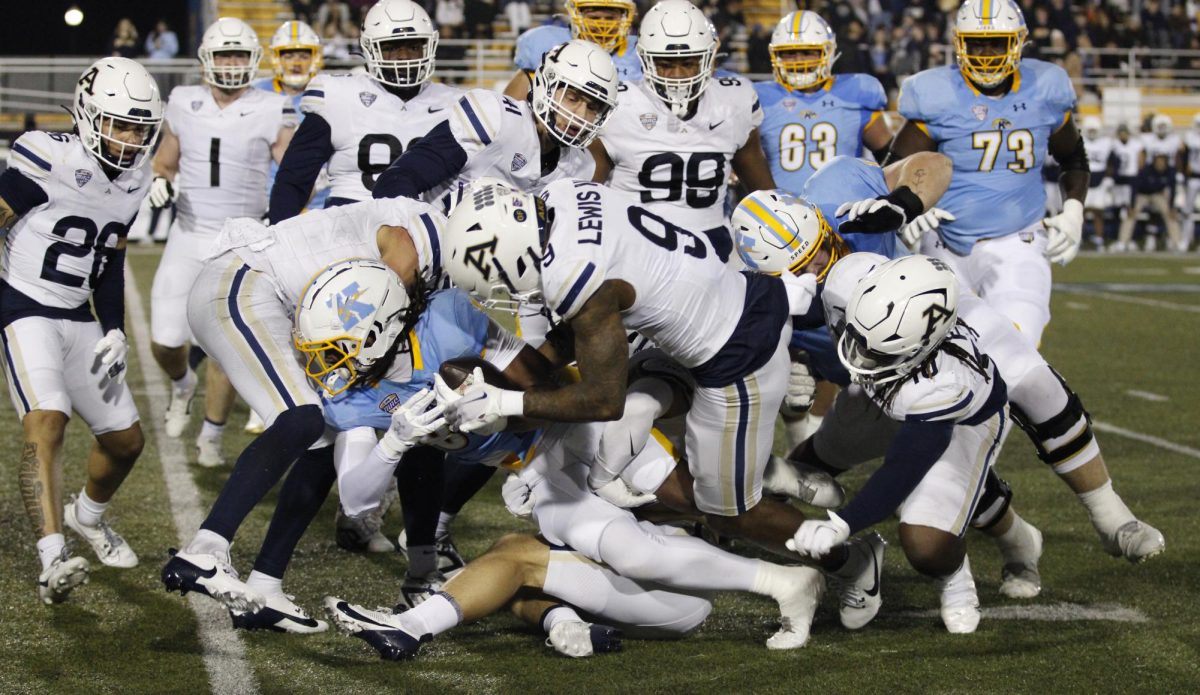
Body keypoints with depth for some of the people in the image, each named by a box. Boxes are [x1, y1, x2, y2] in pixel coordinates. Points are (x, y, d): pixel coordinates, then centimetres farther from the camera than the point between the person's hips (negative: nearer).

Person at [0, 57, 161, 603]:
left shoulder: (133, 181, 4)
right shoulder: (50, 164, -20)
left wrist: (114, 334, 6)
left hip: (78, 319, 8)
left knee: (125, 439, 12)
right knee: (45, 424, -27)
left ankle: (87, 515, 43)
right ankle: (53, 562, -36)